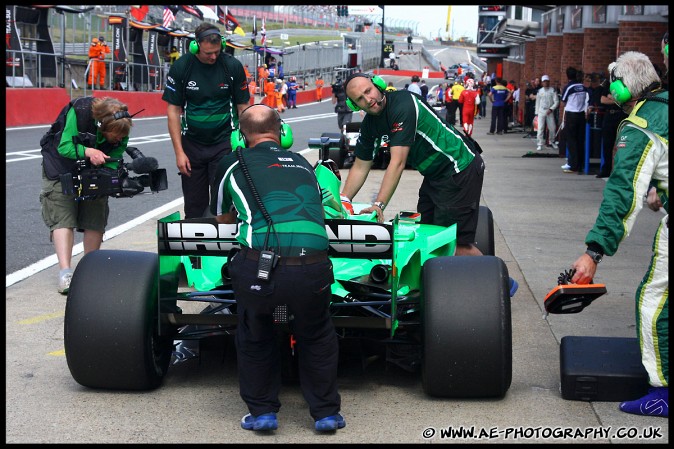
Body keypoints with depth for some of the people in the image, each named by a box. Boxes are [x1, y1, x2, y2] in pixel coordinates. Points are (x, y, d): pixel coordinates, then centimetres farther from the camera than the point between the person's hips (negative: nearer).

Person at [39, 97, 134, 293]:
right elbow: (64, 146, -30)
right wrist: (87, 151, -46)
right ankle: (65, 272, -20)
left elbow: (113, 161, -17)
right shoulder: (79, 112, -32)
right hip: (62, 166, -4)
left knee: (95, 221, 0)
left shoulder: (122, 128, -21)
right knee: (62, 218, -13)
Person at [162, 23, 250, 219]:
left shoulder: (233, 66, -6)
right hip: (192, 144, 1)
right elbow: (173, 111, -3)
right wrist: (179, 152, -7)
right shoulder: (181, 67, -6)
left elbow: (243, 107, 1)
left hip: (224, 142, -1)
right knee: (194, 205, 8)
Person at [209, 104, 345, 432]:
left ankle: (261, 410, 29)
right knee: (317, 336, 30)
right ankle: (326, 412, 33)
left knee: (254, 336, 29)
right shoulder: (302, 163, 24)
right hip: (313, 267, 2)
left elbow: (223, 219, 35)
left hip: (259, 267, -2)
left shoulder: (232, 163, 17)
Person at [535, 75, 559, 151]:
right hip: (541, 111, 1)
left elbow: (556, 102, -5)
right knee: (540, 128, -7)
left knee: (552, 127, 4)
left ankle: (552, 142, 26)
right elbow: (537, 102, 11)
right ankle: (540, 144, -4)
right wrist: (536, 112, 8)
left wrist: (551, 109, -15)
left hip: (550, 111, -1)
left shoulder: (552, 90, -2)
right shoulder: (539, 91, 5)